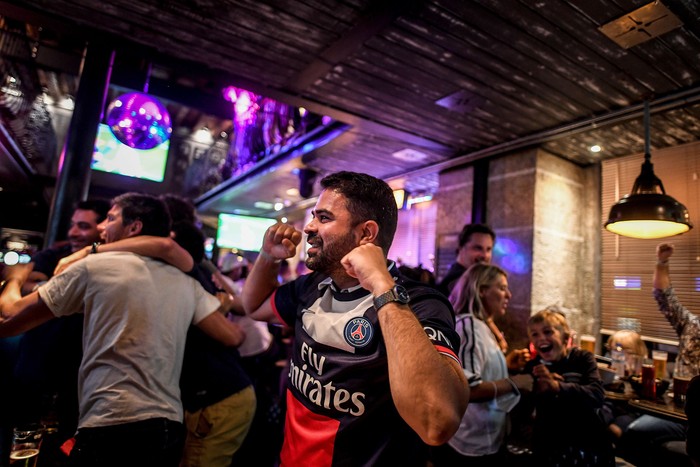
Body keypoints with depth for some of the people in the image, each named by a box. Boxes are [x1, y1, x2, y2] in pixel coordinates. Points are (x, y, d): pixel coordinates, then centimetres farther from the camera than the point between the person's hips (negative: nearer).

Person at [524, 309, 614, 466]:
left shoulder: (582, 358, -4)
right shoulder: (532, 367, -1)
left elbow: (597, 395, -22)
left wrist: (557, 387, -36)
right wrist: (539, 391, -25)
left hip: (589, 446, -1)